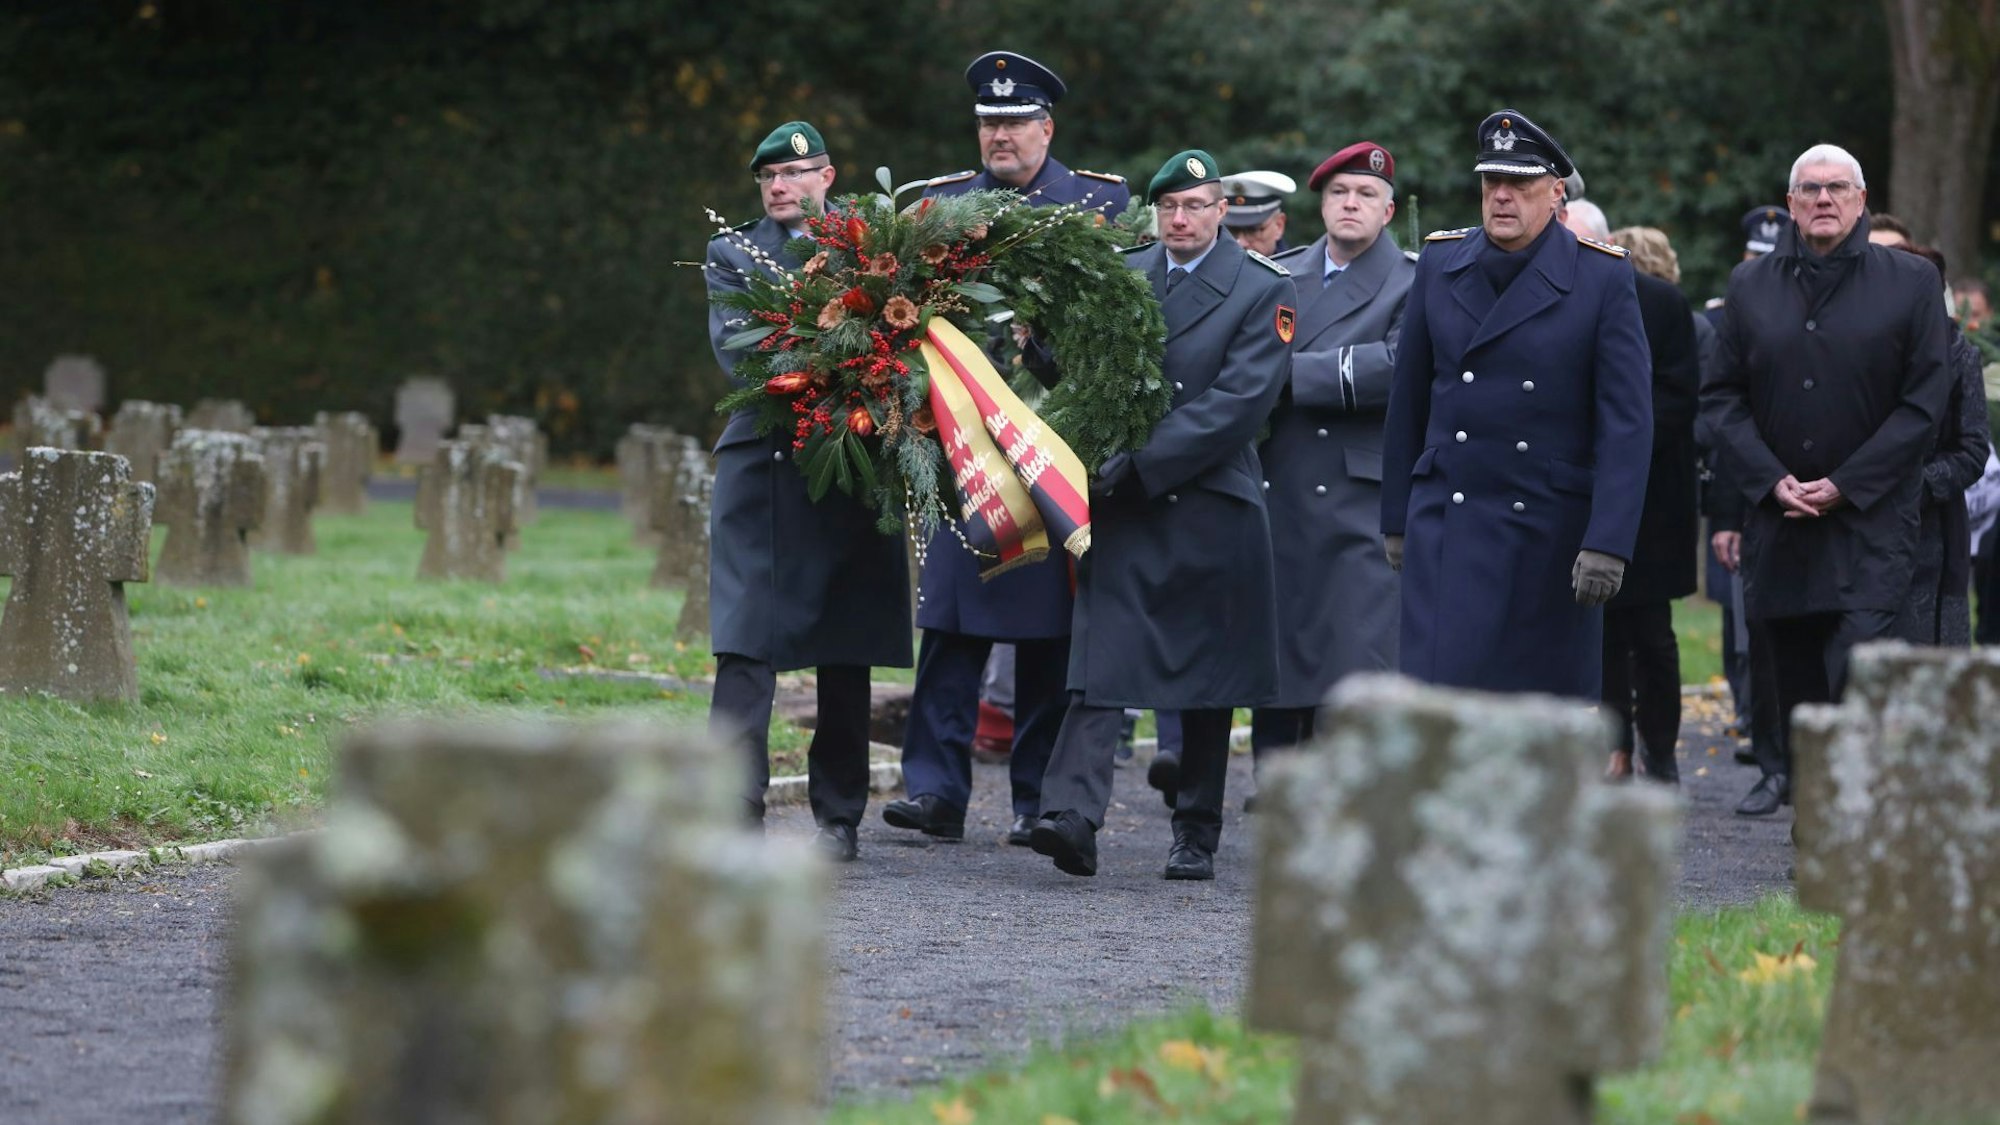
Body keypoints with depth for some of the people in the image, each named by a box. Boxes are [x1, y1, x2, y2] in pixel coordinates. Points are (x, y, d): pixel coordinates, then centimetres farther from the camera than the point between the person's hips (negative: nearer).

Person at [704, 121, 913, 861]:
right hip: (763, 461, -1)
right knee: (744, 646, -10)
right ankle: (735, 809, -13)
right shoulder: (734, 253, 10)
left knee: (845, 654, 6)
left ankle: (838, 818, 13)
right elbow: (734, 347, -5)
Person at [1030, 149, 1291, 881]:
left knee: (1208, 678, 6)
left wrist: (1140, 465, -15)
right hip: (1122, 504, 2)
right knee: (1102, 657, -11)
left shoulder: (1261, 292, -1)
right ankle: (1072, 813, -21)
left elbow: (1240, 403, -11)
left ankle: (1197, 835, 15)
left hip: (1211, 510, -2)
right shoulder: (1119, 277, 11)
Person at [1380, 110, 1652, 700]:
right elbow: (1408, 403, 11)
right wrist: (1396, 519, 11)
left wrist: (1608, 542, -16)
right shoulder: (1440, 263, 5)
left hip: (1553, 534, -1)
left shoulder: (1603, 276, -5)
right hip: (1447, 529, 2)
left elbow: (1627, 422, -9)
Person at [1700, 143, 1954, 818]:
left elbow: (1925, 402, -3)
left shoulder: (1911, 283, 0)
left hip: (1873, 513, -3)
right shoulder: (1752, 286, 9)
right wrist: (1770, 480, -7)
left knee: (1859, 649, -17)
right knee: (1790, 650, 11)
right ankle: (1788, 769, 30)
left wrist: (1845, 485, -10)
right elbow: (1722, 399, 8)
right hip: (1778, 509, 3)